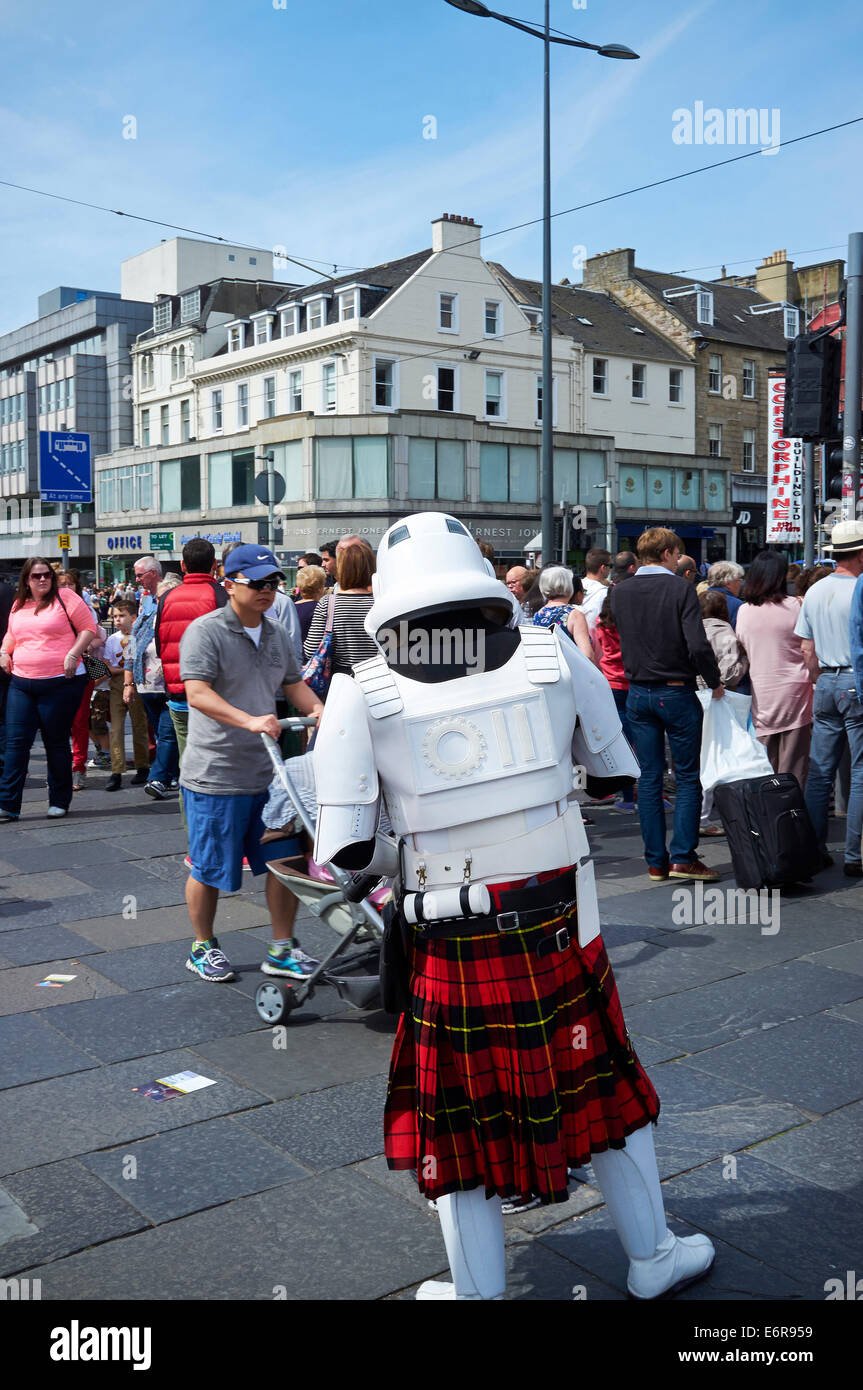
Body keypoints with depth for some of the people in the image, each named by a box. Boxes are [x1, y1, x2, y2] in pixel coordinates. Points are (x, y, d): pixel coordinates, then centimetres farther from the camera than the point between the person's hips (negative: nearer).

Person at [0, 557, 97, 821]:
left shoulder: (65, 597, -2)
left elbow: (89, 628, -4)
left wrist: (72, 655, -14)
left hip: (60, 683, -4)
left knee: (57, 743, 5)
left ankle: (59, 802, 18)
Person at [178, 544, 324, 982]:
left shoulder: (277, 634, 12)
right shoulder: (206, 631, -12)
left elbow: (293, 683, 21)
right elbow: (197, 694, -22)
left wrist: (318, 710, 0)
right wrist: (250, 721, -33)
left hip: (268, 772, 7)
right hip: (215, 775, -6)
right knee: (209, 868, 6)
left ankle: (282, 950, 22)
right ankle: (203, 947, 27)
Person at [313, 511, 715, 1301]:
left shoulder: (362, 694, -9)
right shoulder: (555, 657, -4)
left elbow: (344, 853, -10)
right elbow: (620, 774, 7)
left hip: (449, 949, -1)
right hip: (560, 935, 2)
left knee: (461, 1119, 18)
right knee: (603, 1087, 23)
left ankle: (478, 1291, 34)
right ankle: (652, 1258, 42)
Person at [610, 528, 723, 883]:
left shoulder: (620, 592, 4)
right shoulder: (680, 588, -12)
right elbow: (698, 645, -18)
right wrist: (715, 682, -5)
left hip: (638, 693, 5)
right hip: (676, 693, -5)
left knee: (649, 779, 9)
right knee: (688, 777, 4)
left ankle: (655, 861, 11)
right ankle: (682, 857, 0)